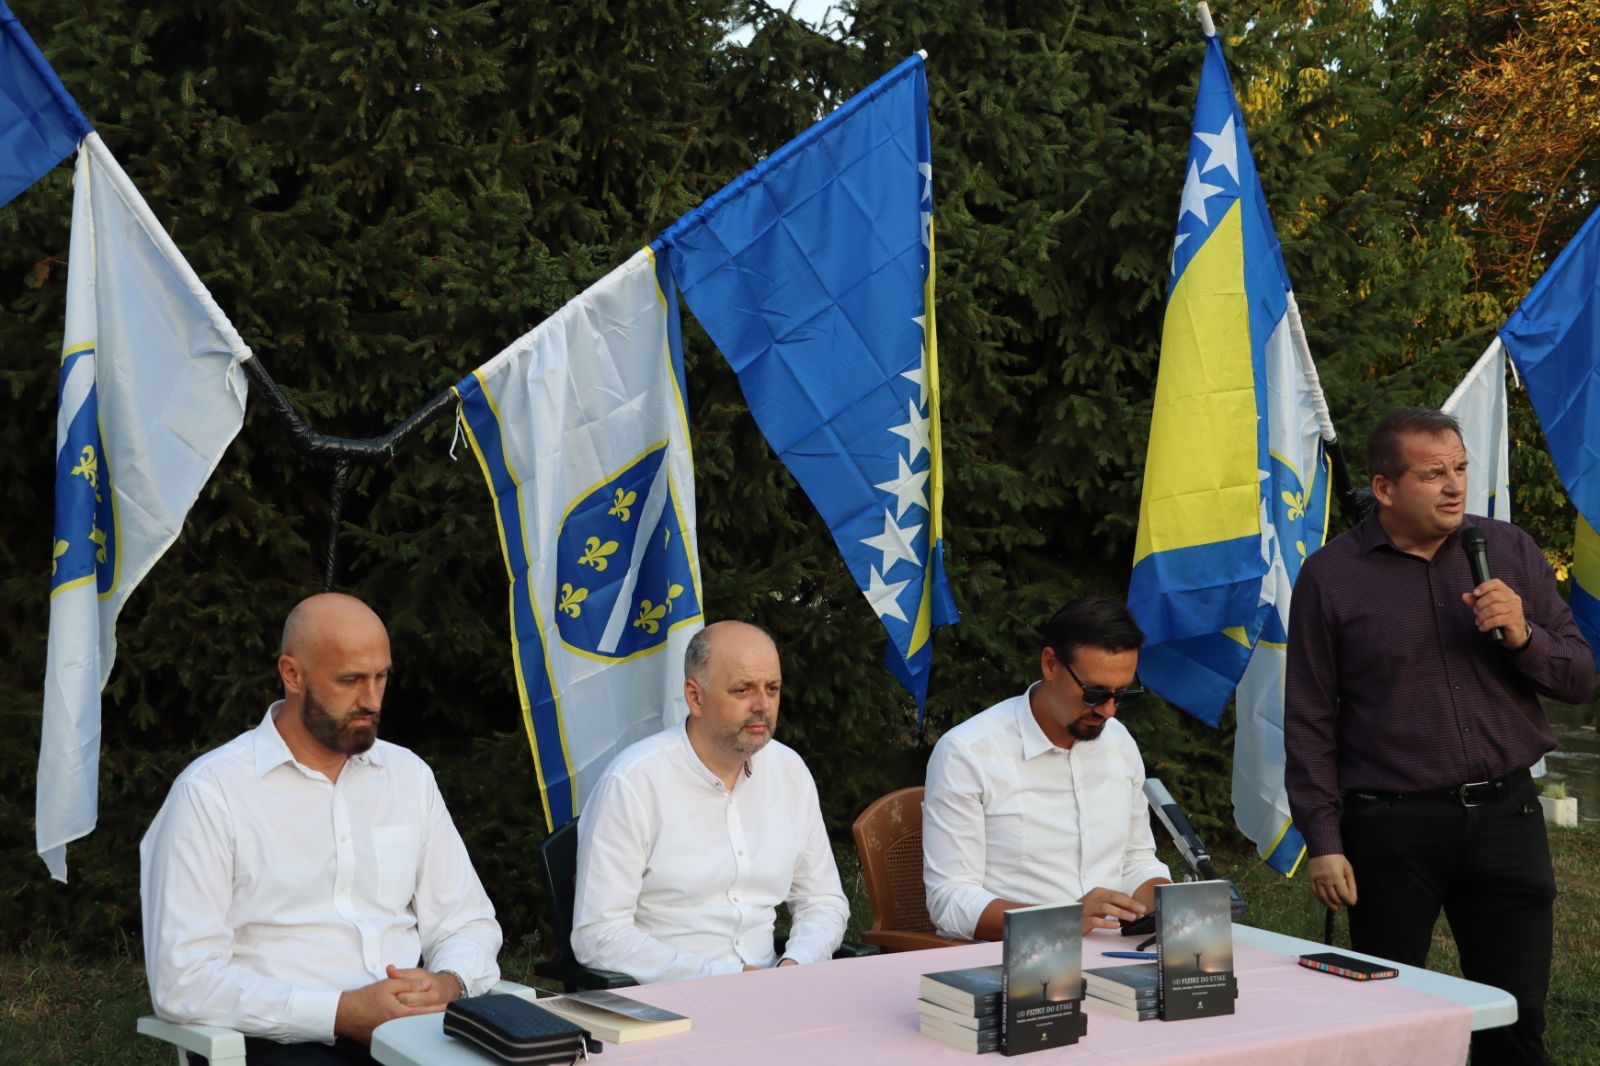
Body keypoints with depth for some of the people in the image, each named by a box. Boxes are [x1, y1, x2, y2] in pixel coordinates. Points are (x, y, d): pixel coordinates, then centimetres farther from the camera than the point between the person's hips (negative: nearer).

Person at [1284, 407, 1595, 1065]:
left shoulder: (1510, 551, 6)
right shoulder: (1330, 577, -1)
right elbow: (1309, 721, 0)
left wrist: (1522, 636, -13)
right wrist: (1323, 840, -5)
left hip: (1506, 815, 2)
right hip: (1391, 829, -2)